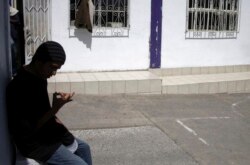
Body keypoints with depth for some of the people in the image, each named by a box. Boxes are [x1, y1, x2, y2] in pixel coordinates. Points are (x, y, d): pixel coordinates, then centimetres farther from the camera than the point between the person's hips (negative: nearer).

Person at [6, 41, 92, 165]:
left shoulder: (40, 78, 2)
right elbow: (29, 130, -25)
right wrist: (55, 108, -30)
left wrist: (58, 124, 2)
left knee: (83, 147, 17)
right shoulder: (20, 87, -28)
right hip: (33, 144, -9)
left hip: (45, 133, 10)